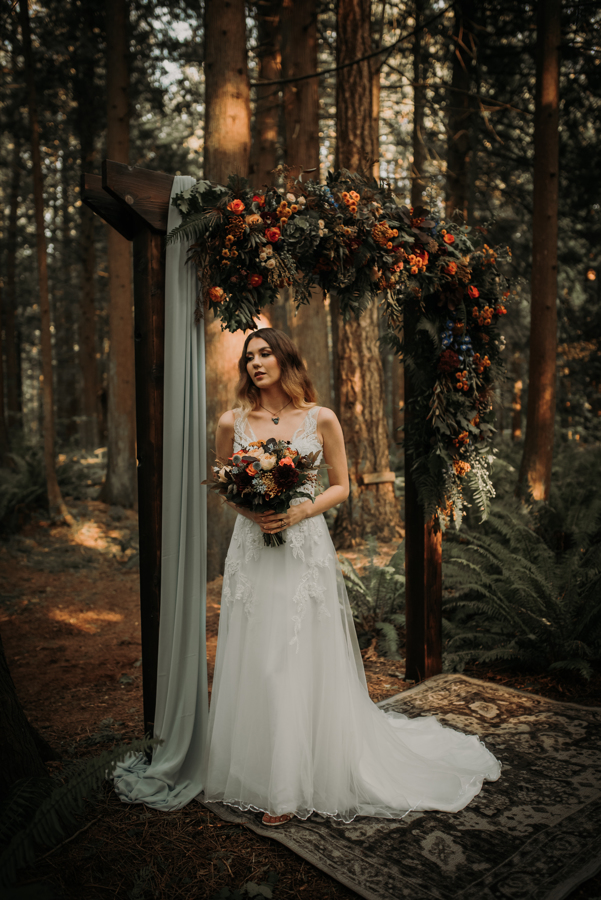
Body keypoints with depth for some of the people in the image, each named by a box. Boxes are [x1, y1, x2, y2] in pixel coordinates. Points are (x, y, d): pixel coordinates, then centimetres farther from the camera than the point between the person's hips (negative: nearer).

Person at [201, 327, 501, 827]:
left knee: (305, 664, 2)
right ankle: (261, 776, 25)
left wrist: (301, 511, -12)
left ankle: (308, 777, 20)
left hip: (305, 548, -2)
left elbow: (341, 487, 5)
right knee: (255, 665, 7)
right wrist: (249, 509, -6)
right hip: (252, 551, 2)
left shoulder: (320, 419, -1)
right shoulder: (233, 422, 4)